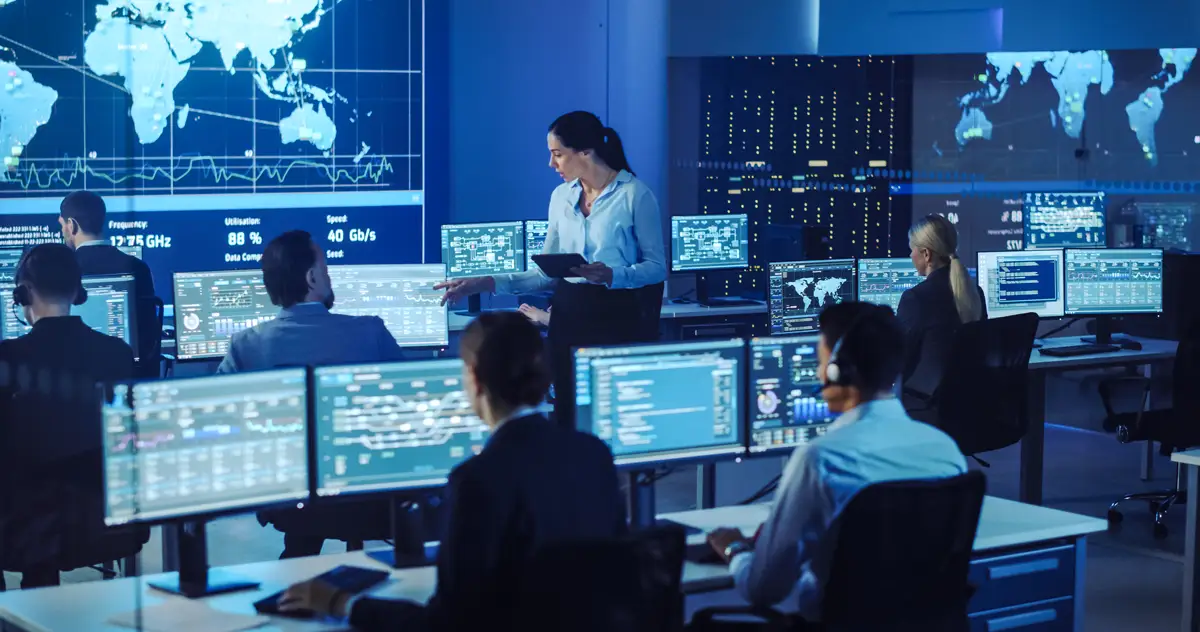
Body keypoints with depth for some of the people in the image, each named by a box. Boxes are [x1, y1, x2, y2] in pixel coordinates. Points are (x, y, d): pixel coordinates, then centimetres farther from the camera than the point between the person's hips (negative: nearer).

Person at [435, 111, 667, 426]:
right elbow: (547, 272, 9)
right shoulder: (561, 196, 9)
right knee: (568, 414, 7)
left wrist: (612, 275, -23)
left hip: (617, 317, -5)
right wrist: (484, 283, 1)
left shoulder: (634, 194, -8)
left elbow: (657, 266, -6)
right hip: (568, 315, 5)